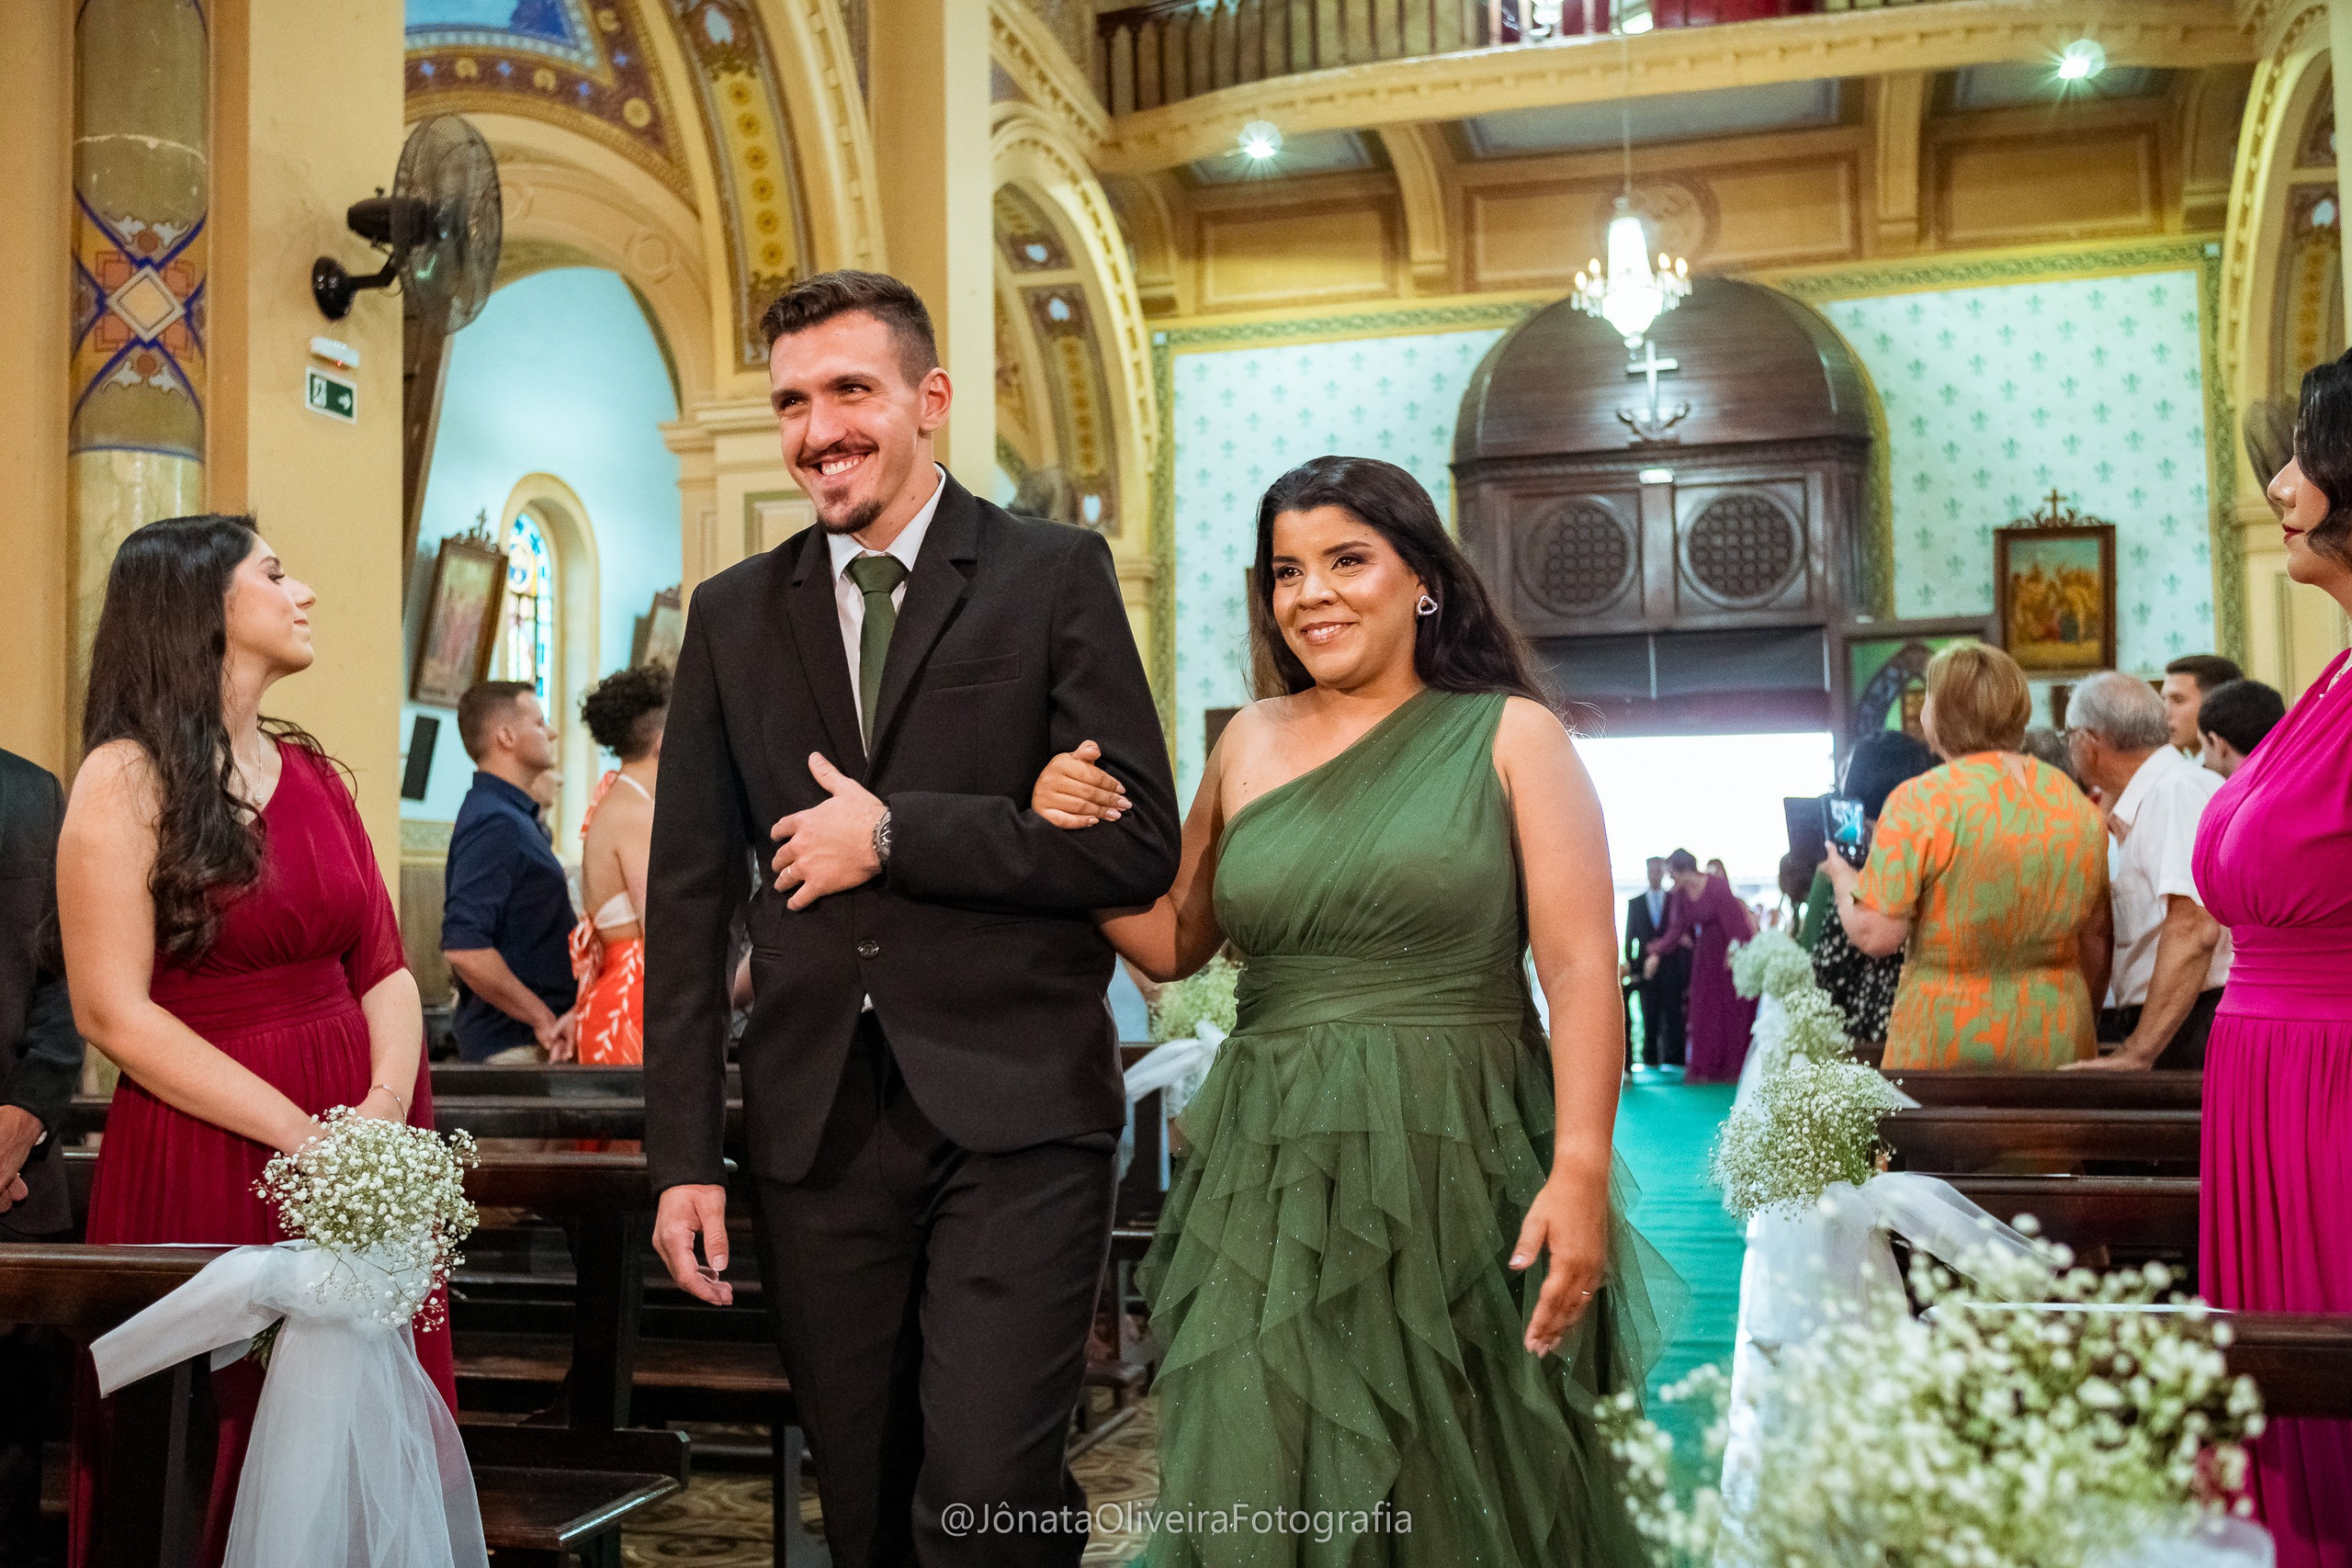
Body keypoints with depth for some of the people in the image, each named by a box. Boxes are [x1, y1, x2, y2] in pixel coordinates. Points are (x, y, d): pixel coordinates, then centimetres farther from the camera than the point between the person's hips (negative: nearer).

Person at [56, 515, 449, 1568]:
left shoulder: (311, 772, 12)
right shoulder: (128, 778, -6)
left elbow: (386, 969, 9)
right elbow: (112, 1012, -12)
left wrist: (384, 1108, -10)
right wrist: (302, 1134, -16)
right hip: (204, 1156, -5)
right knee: (220, 1459, 4)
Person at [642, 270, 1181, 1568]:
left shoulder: (1055, 575, 1)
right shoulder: (734, 614, 10)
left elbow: (1139, 847, -7)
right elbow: (689, 896, 9)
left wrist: (895, 833, -11)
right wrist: (684, 1156, 5)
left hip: (1015, 1116, -3)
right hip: (817, 1119, 4)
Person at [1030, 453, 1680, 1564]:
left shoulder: (1510, 735, 0)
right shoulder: (1250, 741, 9)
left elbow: (1580, 970, -7)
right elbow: (1173, 944, 14)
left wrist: (1580, 1173, -17)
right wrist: (1078, 840, -2)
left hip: (1462, 1168, -2)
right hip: (1273, 1179, 3)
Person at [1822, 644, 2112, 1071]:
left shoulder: (1921, 800, -10)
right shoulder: (2078, 804, 7)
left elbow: (1875, 935, -12)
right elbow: (2097, 938, 15)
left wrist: (1843, 879, 8)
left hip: (1945, 1040, -5)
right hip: (2056, 1043, 5)